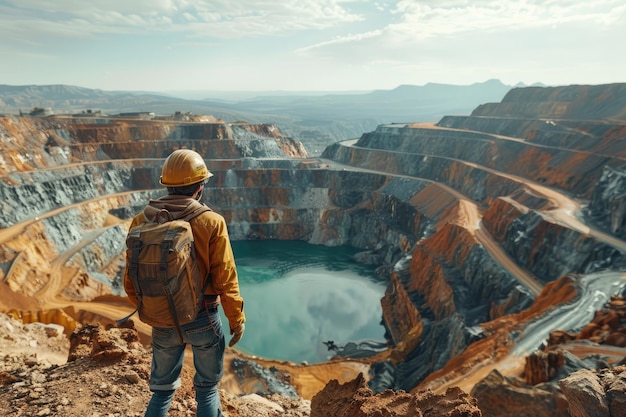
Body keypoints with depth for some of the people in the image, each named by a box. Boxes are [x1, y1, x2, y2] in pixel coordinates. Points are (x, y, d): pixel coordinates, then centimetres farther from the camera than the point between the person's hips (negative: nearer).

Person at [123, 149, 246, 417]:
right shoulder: (211, 223, -17)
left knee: (162, 389, 25)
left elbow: (131, 281, 1)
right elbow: (225, 279, -14)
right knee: (207, 389, 20)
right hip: (203, 319, -3)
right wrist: (236, 319, 0)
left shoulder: (142, 222, -6)